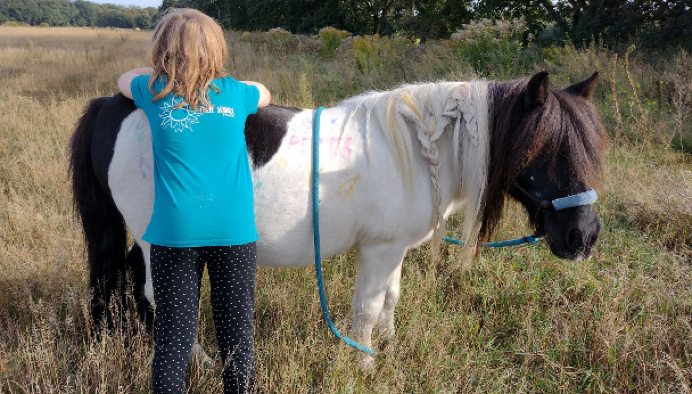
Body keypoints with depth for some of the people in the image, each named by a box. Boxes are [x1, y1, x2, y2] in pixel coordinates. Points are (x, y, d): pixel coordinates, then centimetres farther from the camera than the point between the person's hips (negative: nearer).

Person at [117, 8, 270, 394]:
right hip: (233, 231, 1)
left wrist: (163, 71, 30)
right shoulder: (234, 94, 4)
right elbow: (265, 94, 27)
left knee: (174, 334, 5)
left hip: (174, 232, 0)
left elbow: (125, 79, 25)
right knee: (237, 329, 10)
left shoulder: (156, 93, 2)